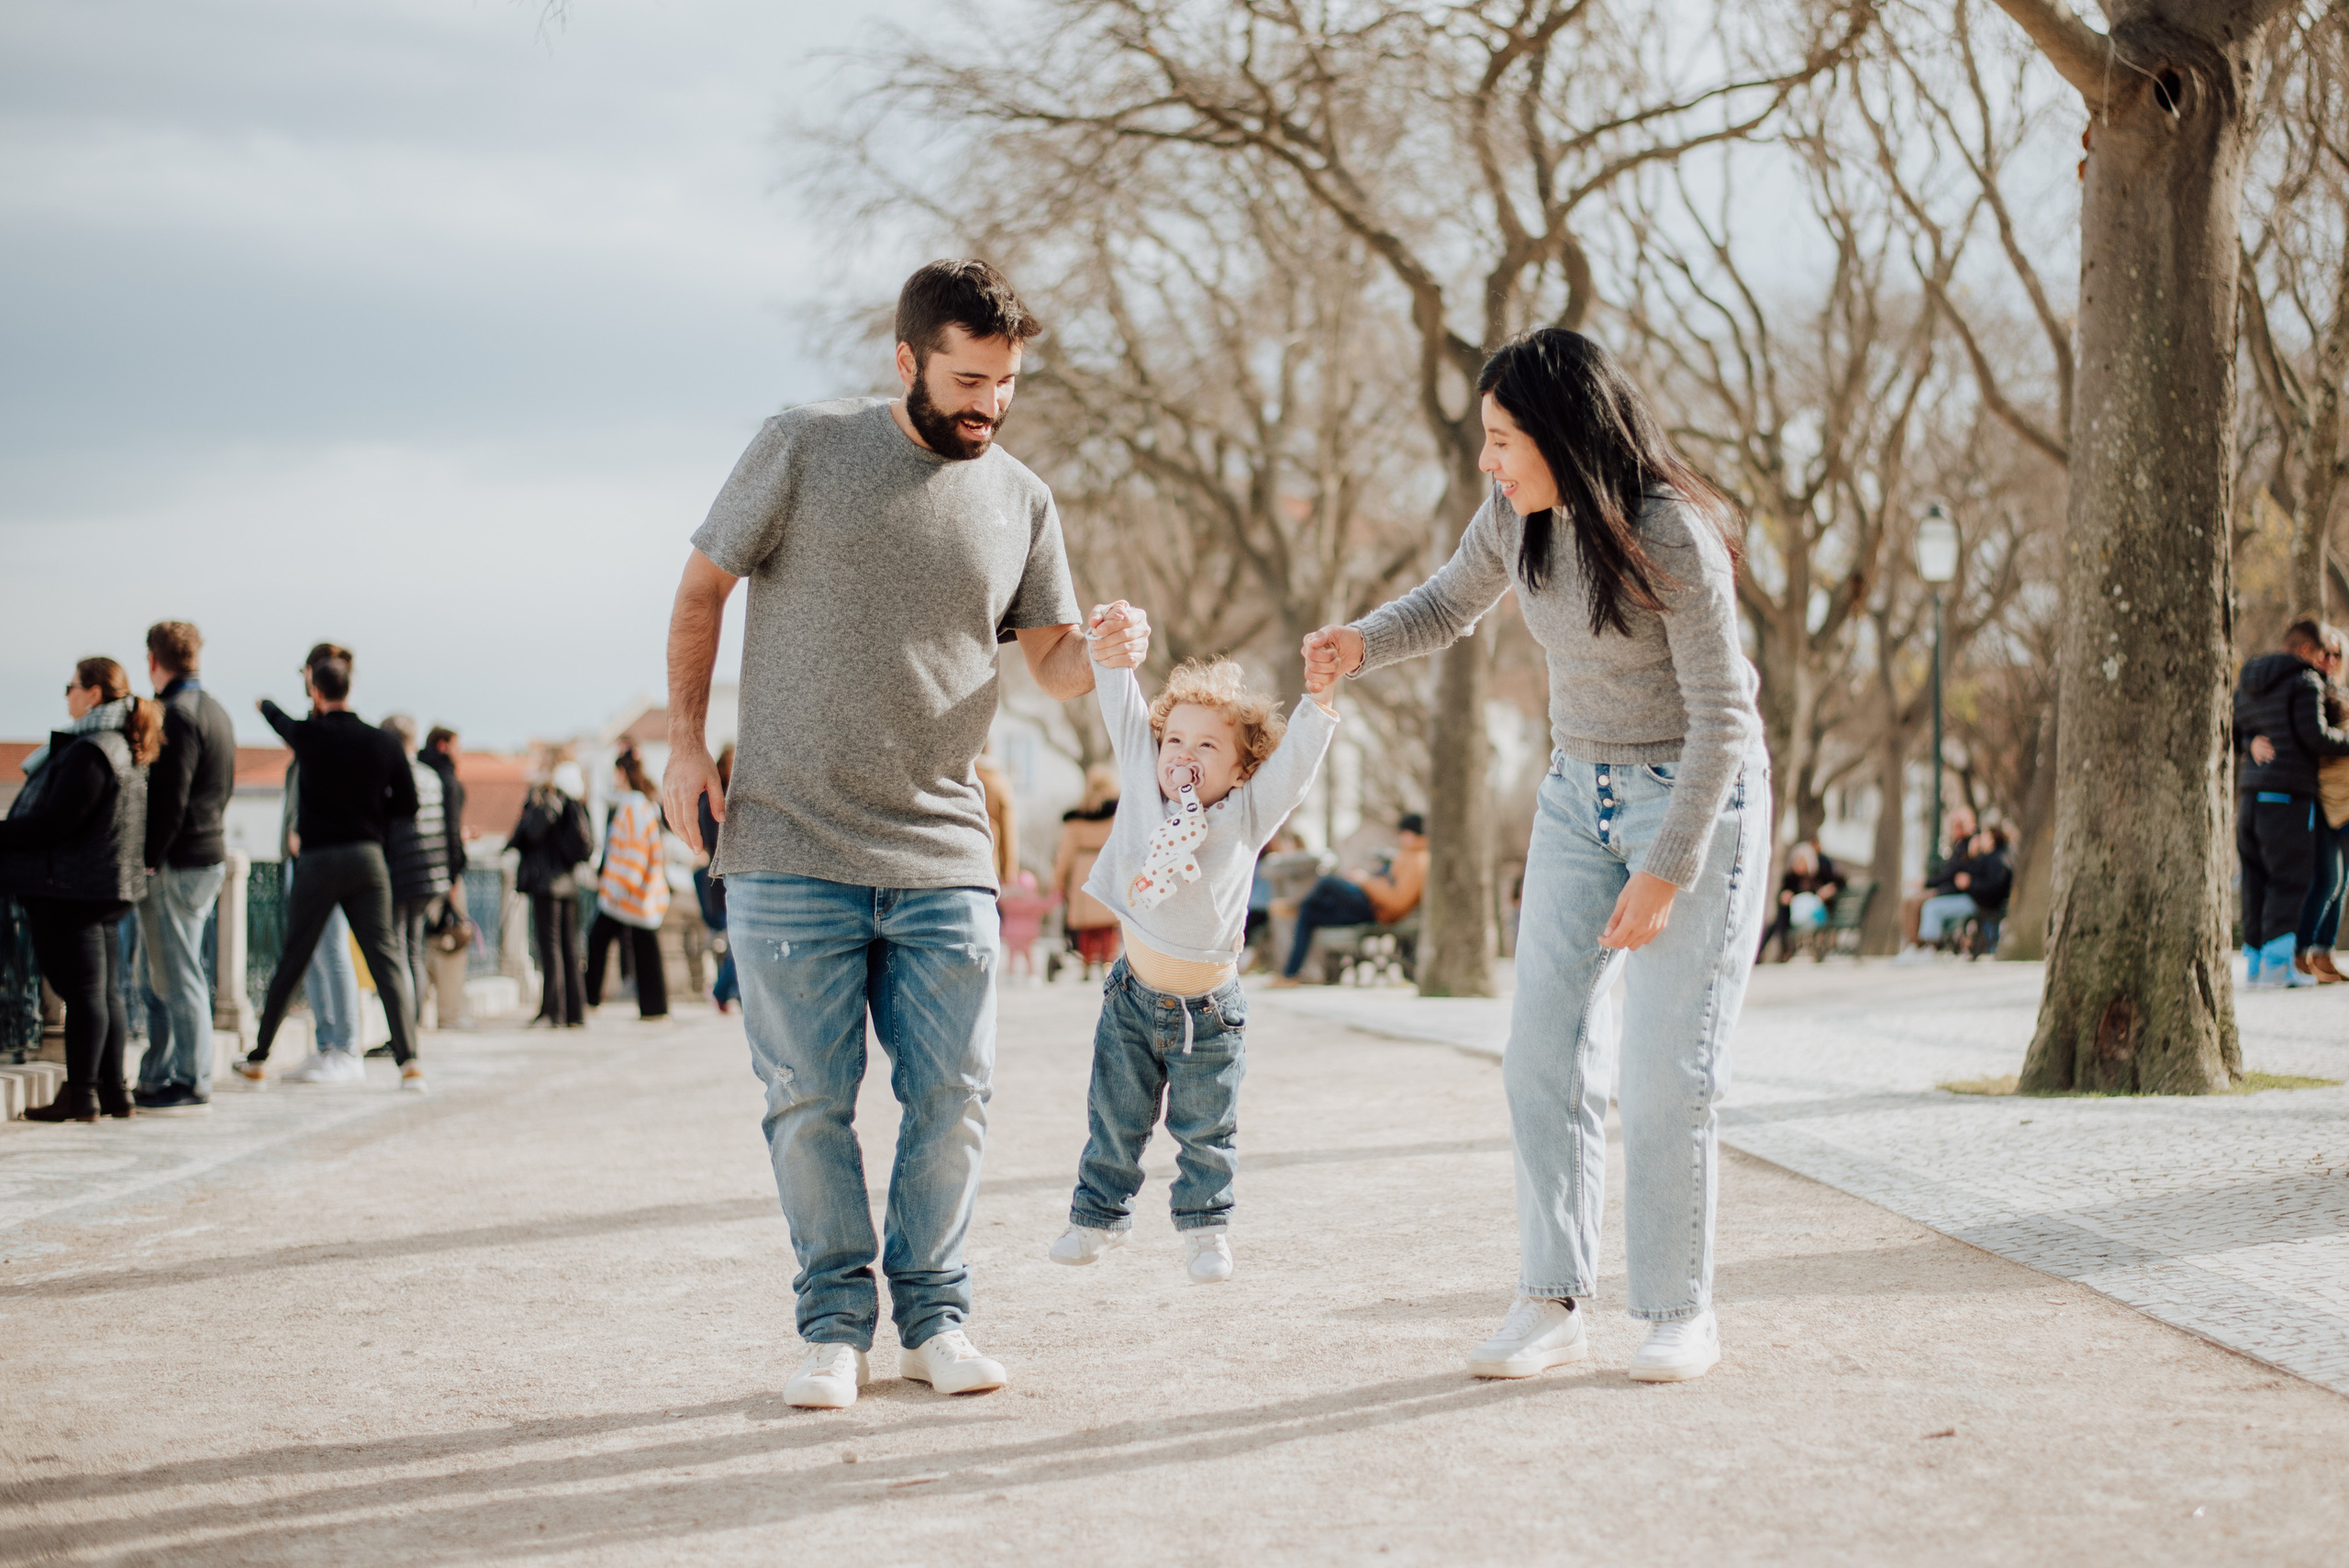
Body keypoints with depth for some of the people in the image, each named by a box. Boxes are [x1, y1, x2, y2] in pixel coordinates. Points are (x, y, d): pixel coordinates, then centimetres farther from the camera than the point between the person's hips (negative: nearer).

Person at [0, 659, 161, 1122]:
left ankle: (80, 1095, -3)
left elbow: (54, 822, -21)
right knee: (106, 992, 12)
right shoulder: (126, 750, 14)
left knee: (82, 992, -6)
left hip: (72, 890, -10)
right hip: (108, 888, 10)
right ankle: (112, 1090, 15)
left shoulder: (90, 751, -18)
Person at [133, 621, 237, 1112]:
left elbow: (170, 799, -21)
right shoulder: (216, 712, 15)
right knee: (164, 980, 15)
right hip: (210, 855, 10)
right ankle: (157, 1080, 19)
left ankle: (192, 1082, -2)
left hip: (175, 864, -10)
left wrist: (147, 861, -18)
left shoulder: (178, 716, -15)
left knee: (178, 979, -5)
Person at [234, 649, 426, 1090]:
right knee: (386, 959, -1)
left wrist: (265, 705, 43)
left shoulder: (310, 734, -5)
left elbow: (282, 722, 19)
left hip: (320, 859, -1)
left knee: (291, 962, 9)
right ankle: (409, 1062, -12)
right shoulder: (385, 744, -2)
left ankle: (258, 1061, 19)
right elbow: (407, 805, 3)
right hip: (369, 856, 1)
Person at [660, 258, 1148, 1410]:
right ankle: (834, 1322, 14)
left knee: (952, 1098, 2)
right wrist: (685, 739, 0)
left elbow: (1048, 661, 12)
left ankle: (934, 1313, 18)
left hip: (944, 856, 3)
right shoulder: (804, 450, -1)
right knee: (808, 1101, 2)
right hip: (790, 850, -2)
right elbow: (703, 587, 6)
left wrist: (1101, 656, -11)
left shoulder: (1021, 503, 8)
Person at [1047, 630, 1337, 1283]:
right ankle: (1098, 1215, 27)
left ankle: (1205, 1227, 24)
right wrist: (1111, 644, -14)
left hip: (1207, 1011, -2)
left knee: (1205, 1131, 9)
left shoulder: (1247, 816, -12)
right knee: (1115, 1119, 12)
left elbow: (1295, 758, -22)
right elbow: (1122, 711, -4)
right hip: (1133, 996, 2)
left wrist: (1320, 702, -38)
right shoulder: (1140, 784, -5)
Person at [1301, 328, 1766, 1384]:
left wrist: (1667, 871, -20)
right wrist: (1361, 644, -6)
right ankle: (1551, 1305, 0)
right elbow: (1450, 603, 15)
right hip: (1580, 792, 6)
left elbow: (1721, 718, -19)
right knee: (1541, 1049, -3)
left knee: (1666, 1072, -8)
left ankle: (1681, 1313, 4)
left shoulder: (1673, 538, -24)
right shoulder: (1518, 515, -5)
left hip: (1698, 798, -6)